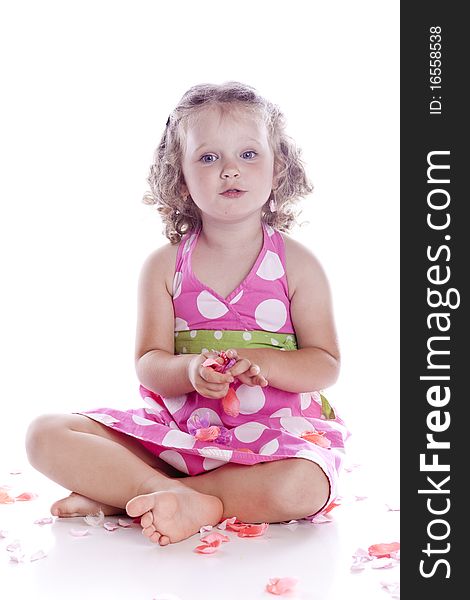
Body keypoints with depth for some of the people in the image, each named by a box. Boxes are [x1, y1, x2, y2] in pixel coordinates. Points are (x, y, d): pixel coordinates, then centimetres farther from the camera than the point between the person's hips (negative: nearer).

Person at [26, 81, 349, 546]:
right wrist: (191, 370, -23)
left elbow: (327, 365, -1)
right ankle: (186, 499, -25)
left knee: (302, 488, -37)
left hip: (271, 431, -1)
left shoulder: (297, 264, 1)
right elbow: (148, 364, 0)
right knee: (46, 436, -14)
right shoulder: (164, 265, 4)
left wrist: (260, 362, -20)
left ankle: (118, 493, -24)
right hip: (178, 426, 2)